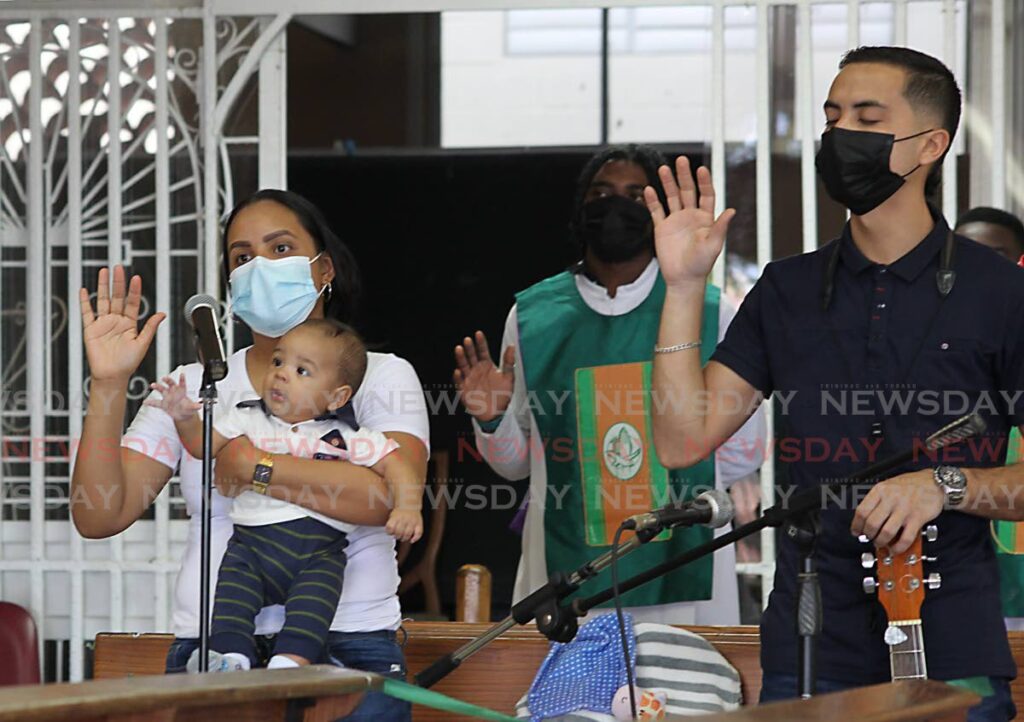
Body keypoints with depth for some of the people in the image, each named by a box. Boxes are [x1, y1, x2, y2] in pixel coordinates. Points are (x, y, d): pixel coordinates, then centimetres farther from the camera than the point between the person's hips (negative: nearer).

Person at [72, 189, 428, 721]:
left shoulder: (381, 375, 7)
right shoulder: (192, 386, 14)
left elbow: (392, 493, -14)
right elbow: (99, 515, 5)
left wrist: (252, 466, -12)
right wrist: (108, 384, -3)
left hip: (347, 649, -2)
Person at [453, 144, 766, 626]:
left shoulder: (707, 311, 6)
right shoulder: (532, 313, 9)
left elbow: (744, 449, 8)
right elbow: (515, 463, 13)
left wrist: (664, 481, -2)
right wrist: (492, 420, -6)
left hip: (681, 571, 0)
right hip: (565, 572, 1)